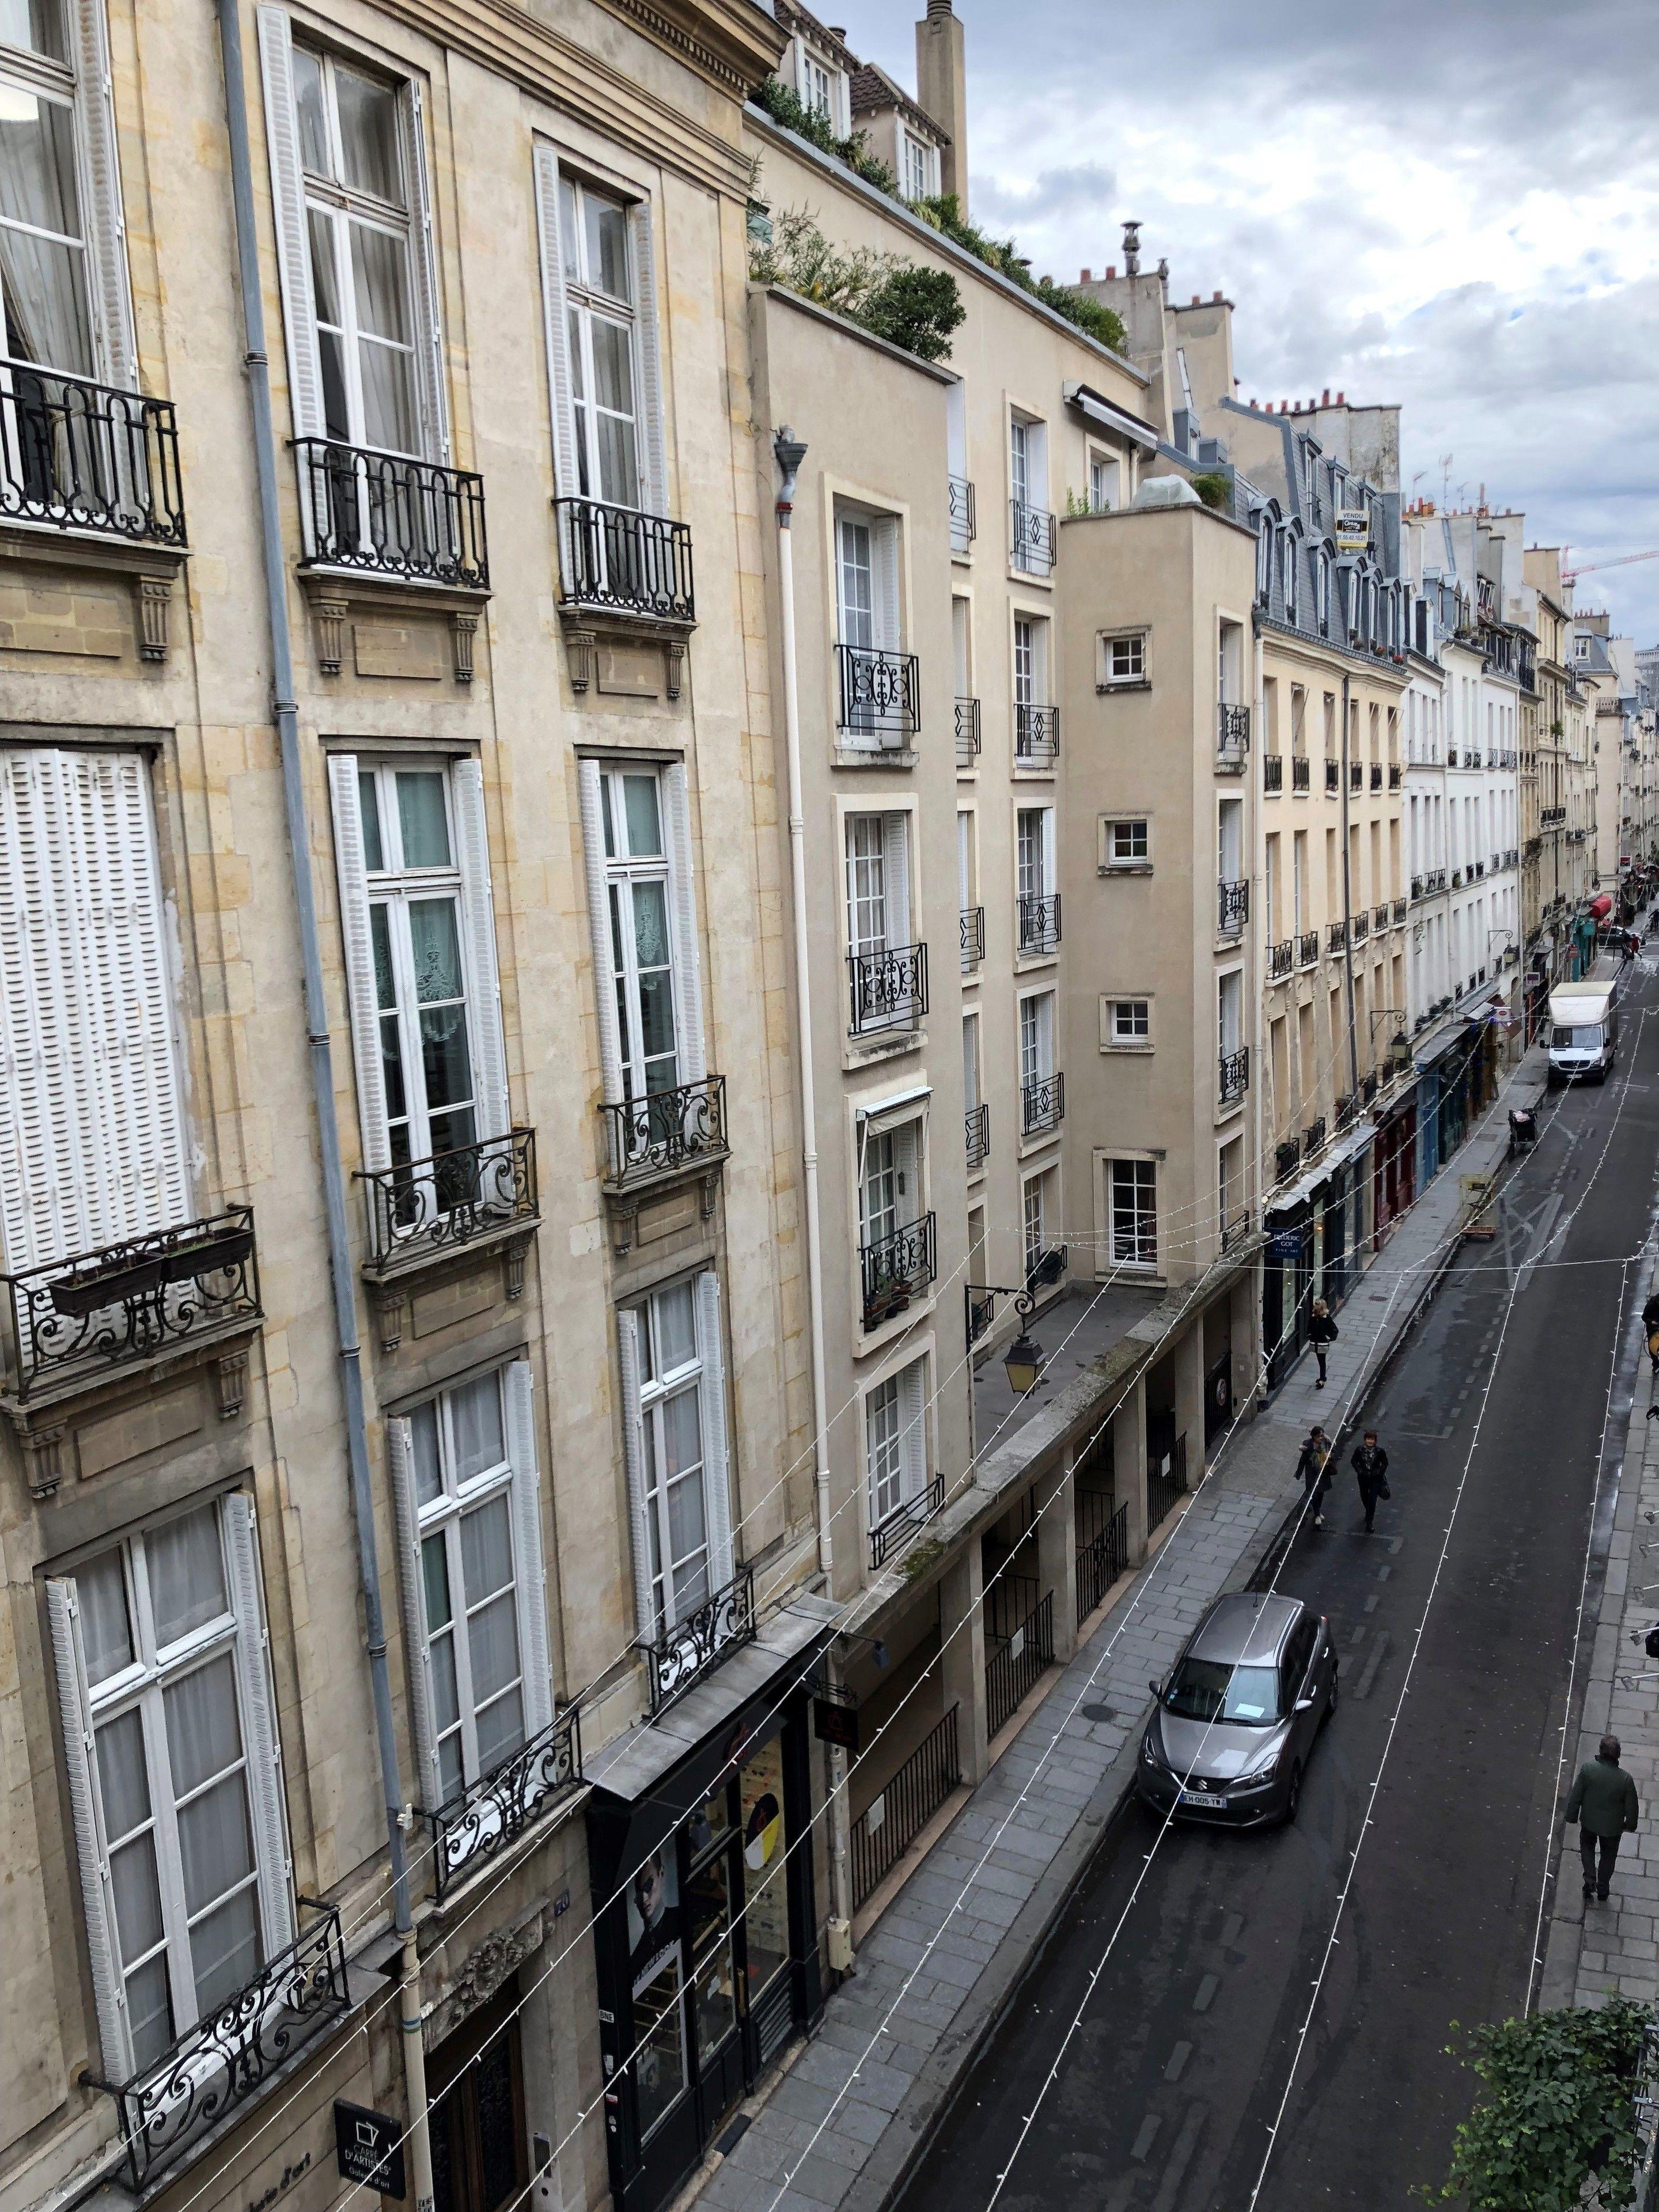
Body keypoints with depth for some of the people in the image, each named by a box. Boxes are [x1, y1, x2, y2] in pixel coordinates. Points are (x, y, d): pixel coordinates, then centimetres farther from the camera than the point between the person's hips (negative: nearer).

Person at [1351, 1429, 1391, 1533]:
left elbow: (1385, 1464, -2)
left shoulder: (1380, 1451, -16)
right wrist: (1360, 1471, -10)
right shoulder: (1359, 1449, -12)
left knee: (1372, 1500, -8)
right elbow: (1354, 1462, 1)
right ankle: (1370, 1514, 51)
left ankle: (1369, 1523, 2)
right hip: (1363, 1478, 3)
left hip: (1376, 1479, -3)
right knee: (1364, 1498, 20)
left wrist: (1378, 1472, -12)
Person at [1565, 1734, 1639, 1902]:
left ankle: (1590, 1879, 15)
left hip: (1589, 1821, 0)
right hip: (1612, 1826, 0)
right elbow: (1631, 1806, -13)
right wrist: (1630, 1825, 9)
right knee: (1608, 1856, 25)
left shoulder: (1587, 1768, -26)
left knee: (1587, 1846, 29)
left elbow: (1576, 1795, -14)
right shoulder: (1625, 1779, -28)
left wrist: (1572, 1816, 4)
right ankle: (1602, 1890, 37)